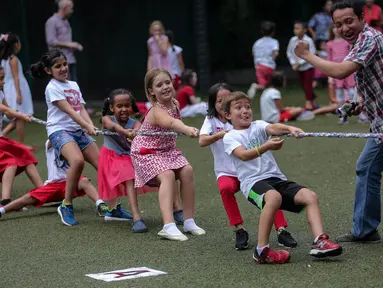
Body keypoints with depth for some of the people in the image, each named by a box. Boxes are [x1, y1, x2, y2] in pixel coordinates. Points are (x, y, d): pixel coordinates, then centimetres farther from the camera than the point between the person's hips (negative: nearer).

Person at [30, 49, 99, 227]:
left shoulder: (73, 85, 16)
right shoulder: (52, 88, -5)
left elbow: (81, 109, 4)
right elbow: (69, 111, -16)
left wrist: (90, 126, -15)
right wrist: (87, 126, -27)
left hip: (78, 131, 7)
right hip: (59, 130, -7)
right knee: (78, 160, -33)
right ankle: (66, 206, -19)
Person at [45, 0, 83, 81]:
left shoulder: (66, 22, 17)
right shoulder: (52, 21, -7)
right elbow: (51, 41, -15)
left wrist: (75, 46, 7)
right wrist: (69, 44, -14)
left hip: (71, 59, 8)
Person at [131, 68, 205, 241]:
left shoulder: (175, 104, -2)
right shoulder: (157, 111, -28)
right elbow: (171, 123, -53)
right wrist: (187, 129, -70)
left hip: (167, 149, 7)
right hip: (147, 153, -7)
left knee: (187, 171, -15)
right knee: (167, 175, -30)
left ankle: (189, 221, -7)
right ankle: (168, 226, -38)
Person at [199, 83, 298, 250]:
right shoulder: (211, 120, 3)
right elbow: (202, 141, -14)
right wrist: (219, 135, -33)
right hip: (226, 172, -1)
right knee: (226, 188, -33)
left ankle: (281, 230, -20)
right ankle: (239, 230, -20)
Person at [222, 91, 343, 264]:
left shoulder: (258, 126, 17)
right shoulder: (230, 137, 5)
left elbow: (272, 128, -6)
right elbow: (243, 155, -16)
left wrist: (289, 128, -30)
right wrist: (266, 147, -34)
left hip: (276, 178, 5)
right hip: (253, 182, -5)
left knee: (310, 196, -15)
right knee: (274, 197, -38)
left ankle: (320, 242, -23)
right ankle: (261, 251, -34)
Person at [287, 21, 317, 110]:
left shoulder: (308, 41, -17)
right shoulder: (293, 40, -4)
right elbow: (289, 52, 5)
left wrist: (300, 63, -20)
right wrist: (293, 63, -8)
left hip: (308, 66, -5)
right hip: (299, 68, 5)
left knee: (308, 84, -8)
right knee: (304, 85, 12)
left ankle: (309, 103, -4)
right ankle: (313, 101, 26)